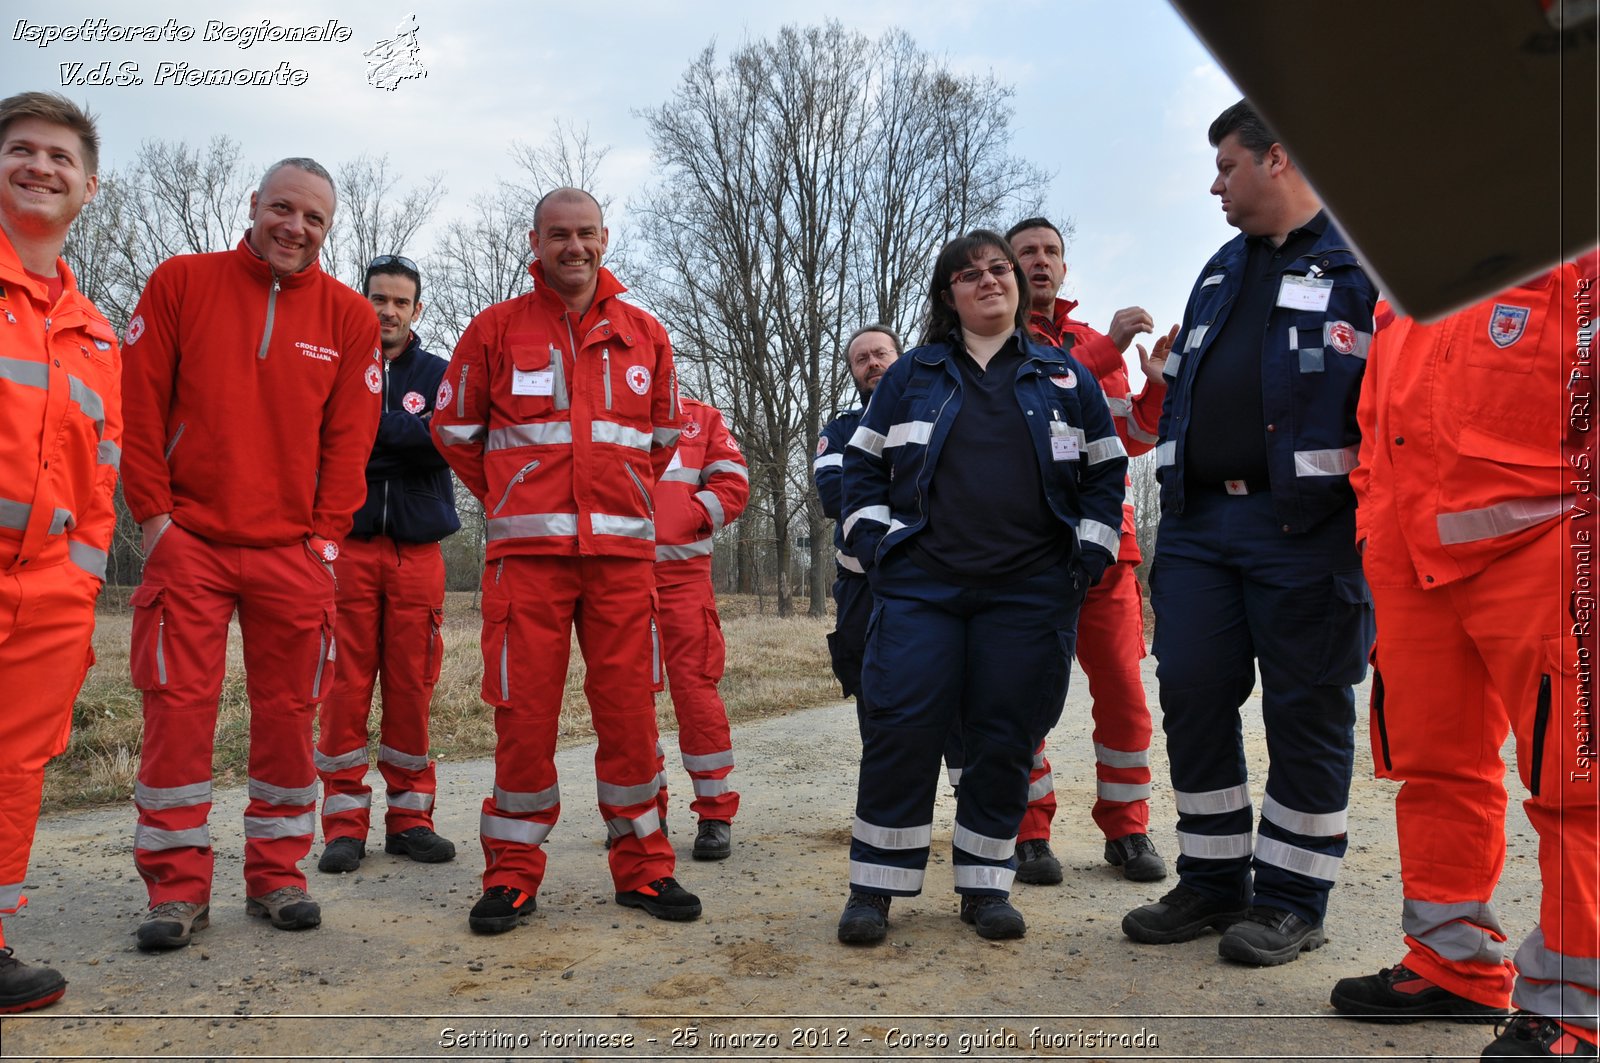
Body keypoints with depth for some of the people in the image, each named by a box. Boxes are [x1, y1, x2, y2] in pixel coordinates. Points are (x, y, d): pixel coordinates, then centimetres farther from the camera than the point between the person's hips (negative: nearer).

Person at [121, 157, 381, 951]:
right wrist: (153, 514, -3)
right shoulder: (181, 282, 4)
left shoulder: (347, 316, 6)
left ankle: (276, 874, 18)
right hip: (188, 541, -1)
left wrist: (328, 534, -1)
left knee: (289, 713, 5)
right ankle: (177, 887, 11)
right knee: (178, 708, -1)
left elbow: (350, 436, 5)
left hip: (293, 550, 1)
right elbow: (139, 403, 2)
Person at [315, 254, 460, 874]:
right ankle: (344, 822, 7)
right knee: (345, 685, -2)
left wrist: (369, 423, -12)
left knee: (412, 686, 4)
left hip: (418, 549, 1)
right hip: (348, 545, -1)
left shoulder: (438, 374, 12)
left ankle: (410, 817, 14)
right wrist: (402, 441, -13)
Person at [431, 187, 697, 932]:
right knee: (524, 715, 0)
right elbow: (453, 428, 14)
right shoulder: (497, 328, 5)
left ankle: (642, 866, 17)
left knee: (630, 710, 4)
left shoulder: (645, 335, 11)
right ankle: (512, 873, 15)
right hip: (526, 552, -1)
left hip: (623, 552, 2)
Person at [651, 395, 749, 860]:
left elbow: (733, 484, 3)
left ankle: (715, 814, 2)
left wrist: (684, 519, -11)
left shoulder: (701, 418, 12)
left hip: (681, 573, -3)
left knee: (695, 688, -6)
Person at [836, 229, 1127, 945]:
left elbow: (1105, 472, 15)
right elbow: (864, 465, 14)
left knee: (1006, 738, 3)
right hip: (920, 585, 0)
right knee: (902, 729, -7)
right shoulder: (912, 375, 11)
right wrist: (874, 540, 2)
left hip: (1030, 592, 1)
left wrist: (1089, 555, 5)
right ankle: (874, 885, 7)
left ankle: (985, 885, 19)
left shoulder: (1066, 377, 13)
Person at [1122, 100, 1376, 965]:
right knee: (1193, 697, 6)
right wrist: (1172, 498, 16)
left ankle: (1291, 900, 16)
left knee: (1305, 712, 2)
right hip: (1197, 522, 7)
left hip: (1305, 528, -7)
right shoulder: (1223, 269, 22)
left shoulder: (1366, 261, 0)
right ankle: (1213, 881, 21)